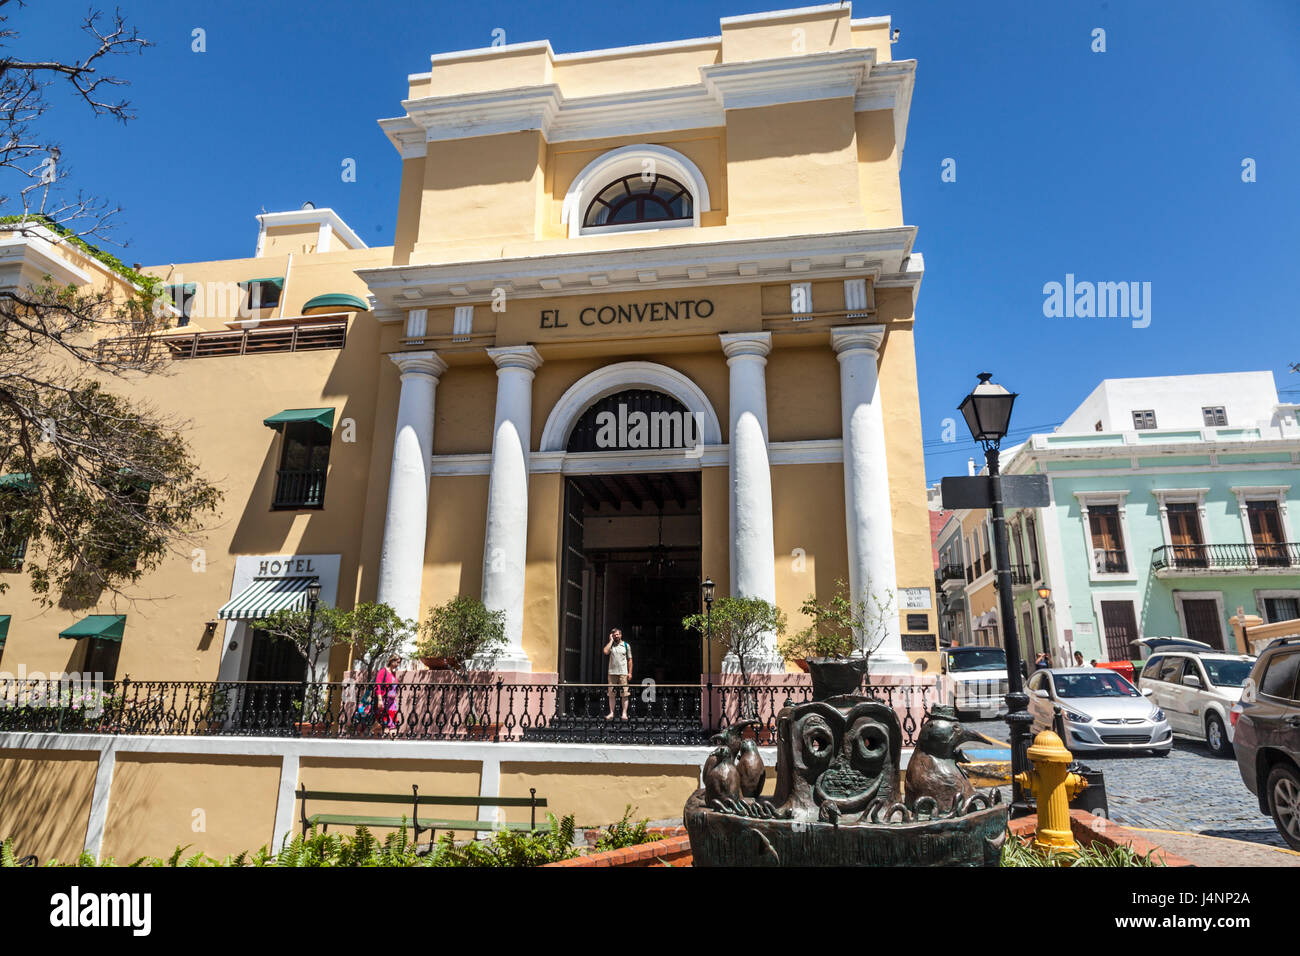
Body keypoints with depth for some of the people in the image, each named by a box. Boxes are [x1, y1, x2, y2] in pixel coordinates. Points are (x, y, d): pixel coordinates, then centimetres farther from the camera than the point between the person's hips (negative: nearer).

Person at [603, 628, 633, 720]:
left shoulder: (626, 645, 7)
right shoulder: (610, 645, 10)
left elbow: (629, 660, 8)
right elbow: (606, 652, -13)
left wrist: (630, 672, 1)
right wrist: (611, 640, -4)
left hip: (623, 673, -1)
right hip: (612, 673, 1)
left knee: (624, 694, -4)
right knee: (611, 694, 1)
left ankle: (624, 713, 0)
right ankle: (611, 713, 7)